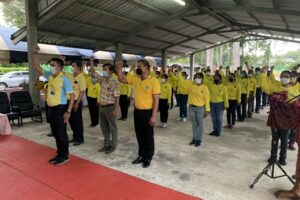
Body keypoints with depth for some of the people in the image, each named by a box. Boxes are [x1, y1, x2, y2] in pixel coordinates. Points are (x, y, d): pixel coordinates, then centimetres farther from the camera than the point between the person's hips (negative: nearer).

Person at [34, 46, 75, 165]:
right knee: (55, 133, 15)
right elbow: (37, 68, 18)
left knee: (61, 134, 1)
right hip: (51, 109, 8)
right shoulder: (49, 76, 8)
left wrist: (68, 112, -21)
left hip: (60, 109, -8)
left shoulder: (64, 79, -14)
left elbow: (72, 95, -17)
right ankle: (59, 154, 28)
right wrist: (36, 54, 4)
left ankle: (65, 156, 13)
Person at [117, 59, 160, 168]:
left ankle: (148, 158, 25)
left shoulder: (153, 81, -14)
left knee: (148, 136, 8)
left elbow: (156, 99, -15)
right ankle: (141, 155, 33)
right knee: (139, 135, 16)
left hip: (148, 112, -6)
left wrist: (154, 115, -18)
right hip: (137, 111, 6)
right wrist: (119, 68, -4)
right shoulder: (135, 78, 3)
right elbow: (122, 80, 12)